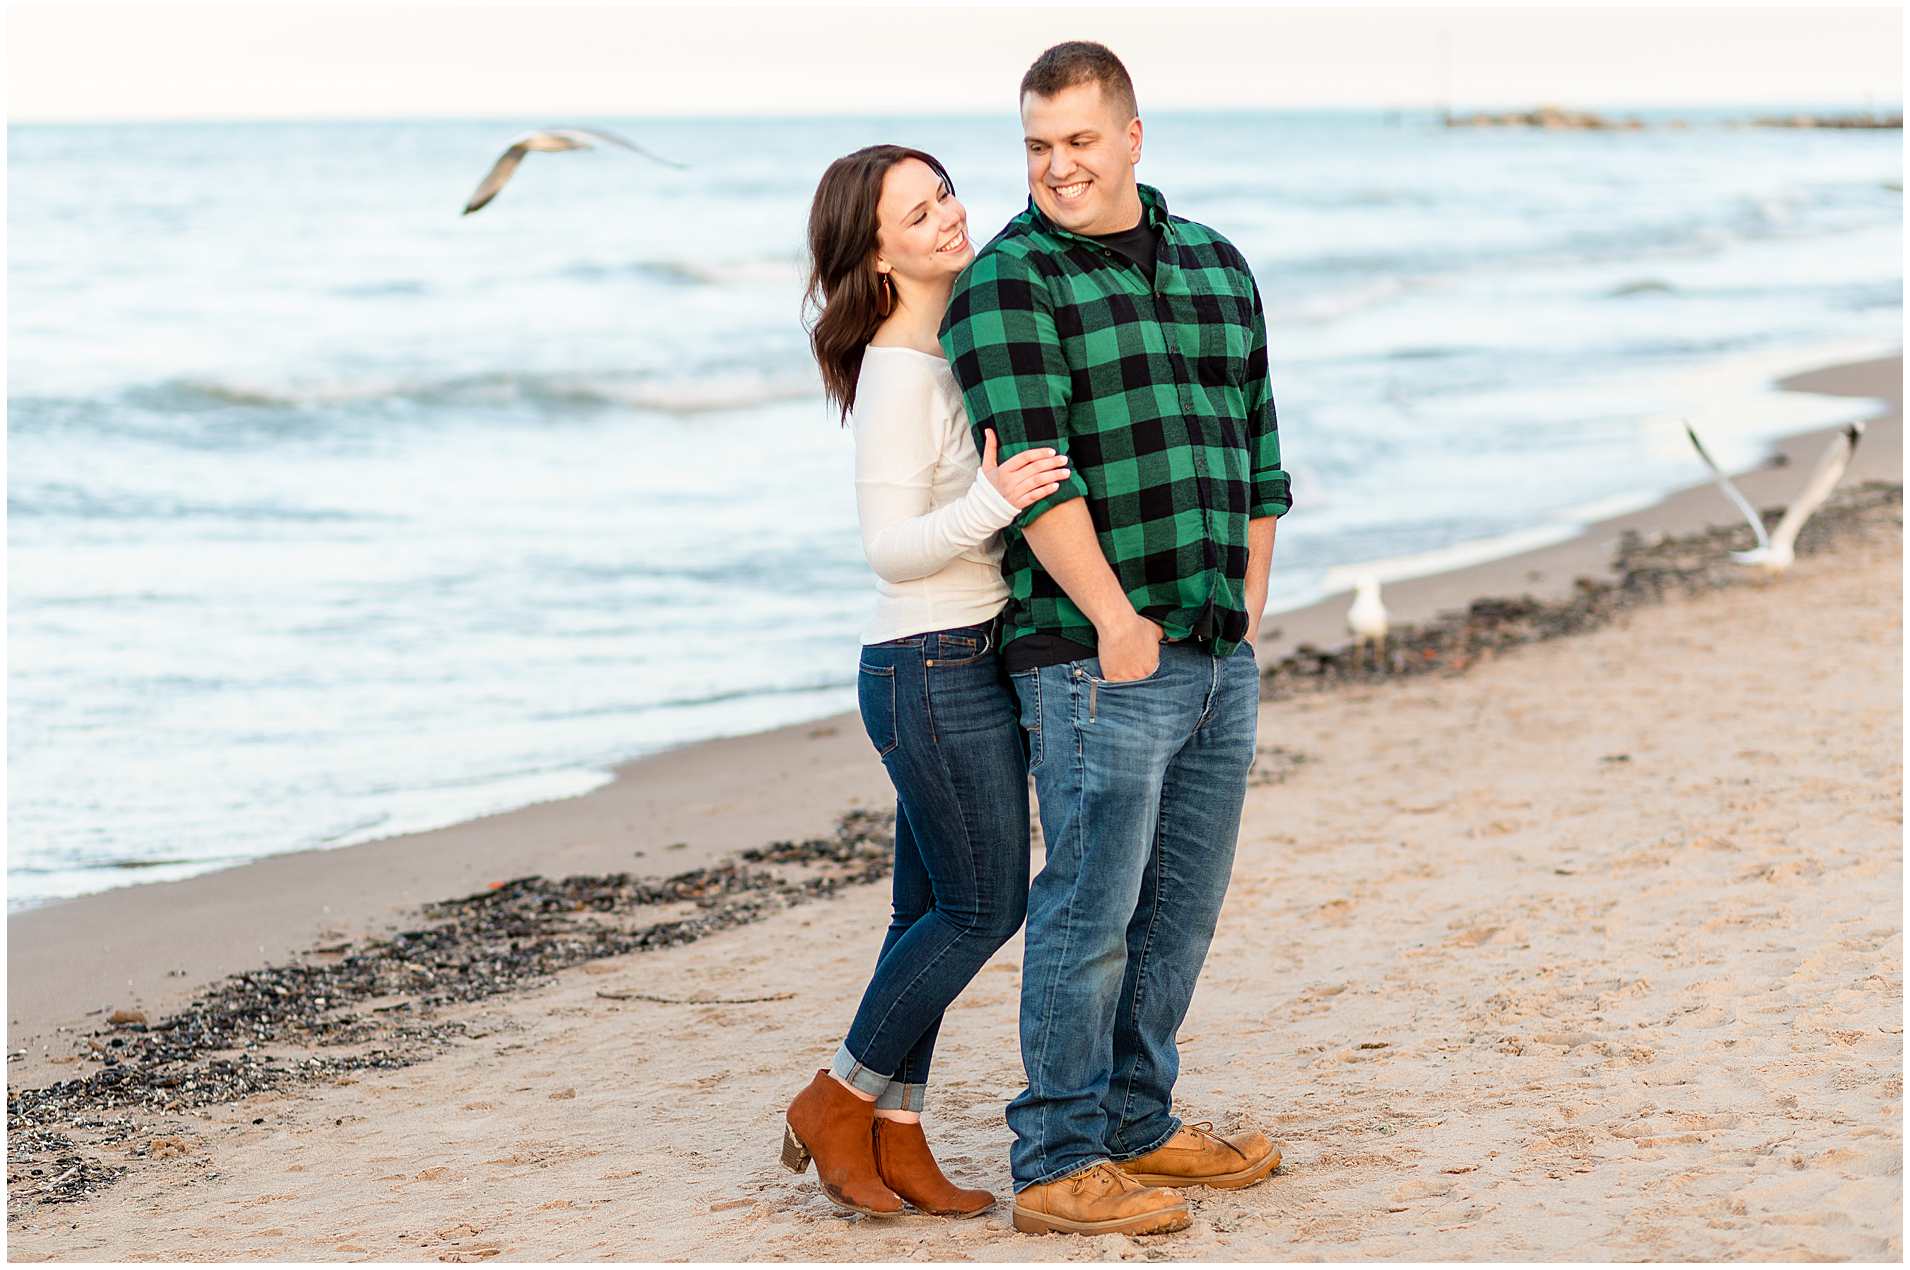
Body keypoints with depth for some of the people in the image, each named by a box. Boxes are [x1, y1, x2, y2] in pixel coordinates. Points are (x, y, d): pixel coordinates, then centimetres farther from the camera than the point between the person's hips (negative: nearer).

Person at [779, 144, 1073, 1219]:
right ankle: (840, 1101, 11)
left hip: (976, 656, 9)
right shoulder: (899, 373, -18)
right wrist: (990, 501, -35)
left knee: (936, 910, 11)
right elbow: (892, 548, -23)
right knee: (985, 908, -2)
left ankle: (895, 1138, 17)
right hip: (937, 670, -9)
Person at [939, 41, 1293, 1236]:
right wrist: (1116, 619, -16)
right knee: (1090, 912, -4)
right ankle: (1058, 1163, 5)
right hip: (1096, 659, -7)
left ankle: (1137, 1123, 28)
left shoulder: (1216, 267, 14)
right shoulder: (1007, 281, -7)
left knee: (1182, 911, 14)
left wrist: (1249, 626, 14)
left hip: (1217, 659, 7)